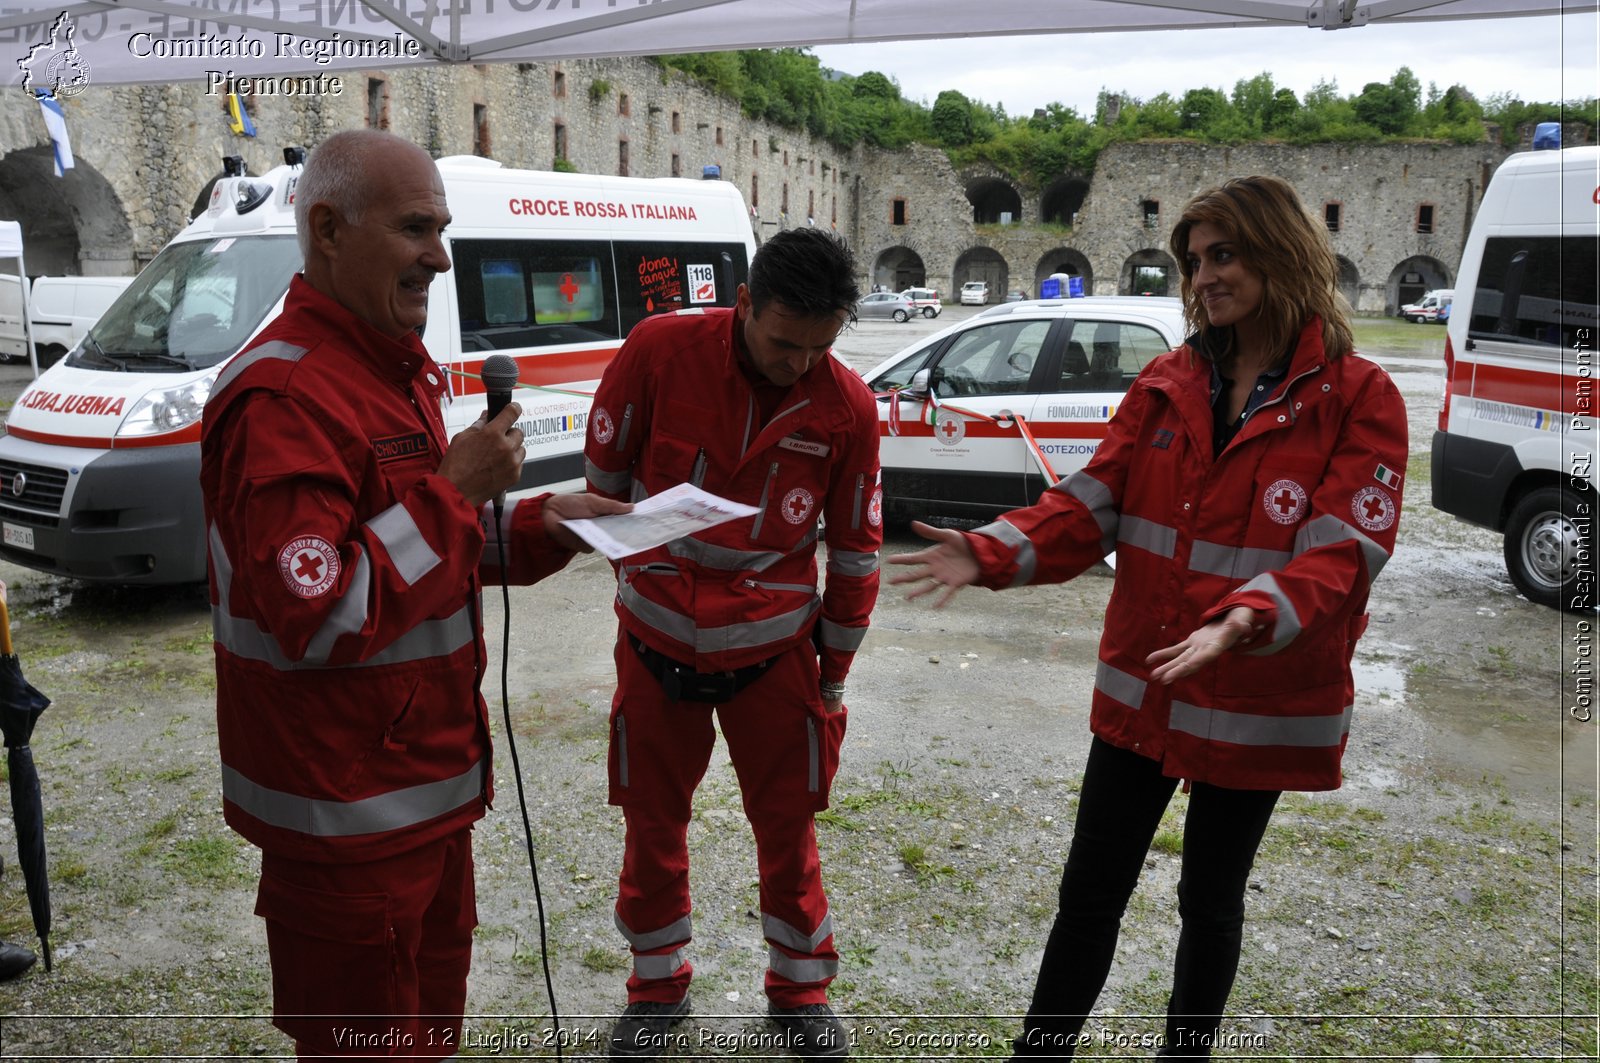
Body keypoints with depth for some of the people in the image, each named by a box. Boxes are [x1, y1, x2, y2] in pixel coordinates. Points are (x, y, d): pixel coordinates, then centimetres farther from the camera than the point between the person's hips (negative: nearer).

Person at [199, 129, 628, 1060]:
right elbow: (320, 620, -29)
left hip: (427, 781, 9)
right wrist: (456, 487, -25)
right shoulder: (285, 399, -23)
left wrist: (541, 526, 3)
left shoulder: (397, 370, 10)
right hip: (347, 816, -9)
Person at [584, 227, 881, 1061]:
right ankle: (657, 988, 37)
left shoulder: (847, 406, -11)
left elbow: (855, 552, -1)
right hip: (655, 643, 0)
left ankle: (799, 990, 35)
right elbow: (606, 477, -1)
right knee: (652, 827, 14)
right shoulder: (659, 351, -16)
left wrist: (833, 677, 6)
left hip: (773, 651, 0)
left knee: (788, 829, 11)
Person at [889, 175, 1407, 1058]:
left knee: (1210, 899, 16)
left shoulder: (1358, 399, -9)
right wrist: (988, 554, -17)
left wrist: (1244, 623, -36)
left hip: (1259, 704, -3)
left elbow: (1343, 552, -18)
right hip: (1140, 688, 3)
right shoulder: (1166, 384, 2)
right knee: (1089, 890, 10)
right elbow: (1092, 504, -2)